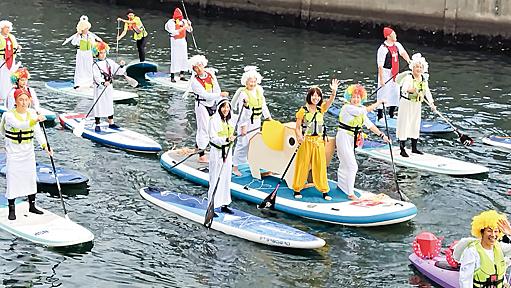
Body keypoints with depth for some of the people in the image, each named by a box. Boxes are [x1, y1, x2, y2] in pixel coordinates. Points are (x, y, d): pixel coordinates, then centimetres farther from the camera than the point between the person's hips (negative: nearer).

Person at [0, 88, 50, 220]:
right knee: (13, 179, -5)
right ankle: (12, 209, 4)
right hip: (13, 152, -5)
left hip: (28, 151, 5)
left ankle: (32, 206, 27)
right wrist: (35, 120, -51)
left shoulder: (32, 113, 0)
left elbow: (38, 132, -4)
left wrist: (45, 145, -18)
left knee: (31, 177, 12)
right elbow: (20, 125, -35)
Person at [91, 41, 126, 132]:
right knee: (99, 105, -3)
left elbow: (118, 71, 6)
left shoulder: (110, 62, 5)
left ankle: (111, 123, 24)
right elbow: (96, 77, -22)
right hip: (99, 88, -5)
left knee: (110, 104, 14)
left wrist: (121, 66, -14)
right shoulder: (95, 65, -10)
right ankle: (97, 125, 4)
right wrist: (103, 82, -37)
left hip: (109, 87, 5)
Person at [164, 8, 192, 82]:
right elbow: (173, 32, -21)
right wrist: (182, 28, -26)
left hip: (183, 41, 5)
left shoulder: (183, 21, 4)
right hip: (175, 42, -5)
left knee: (184, 58, 6)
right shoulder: (171, 22, -10)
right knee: (174, 59, -6)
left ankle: (181, 75, 15)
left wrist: (189, 25, -12)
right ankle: (172, 77, -1)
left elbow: (190, 30, 9)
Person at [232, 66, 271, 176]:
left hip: (257, 122, 7)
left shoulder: (259, 90, 3)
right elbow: (242, 112, -18)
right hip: (246, 122, -7)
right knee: (243, 143, -5)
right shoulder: (243, 94, -17)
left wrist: (268, 117, 15)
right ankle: (235, 167, 2)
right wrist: (243, 126, -19)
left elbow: (263, 105, 16)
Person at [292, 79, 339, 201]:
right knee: (302, 165, 4)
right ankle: (297, 189, 14)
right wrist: (299, 136, -23)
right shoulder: (303, 110, -4)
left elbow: (330, 101, -12)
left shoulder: (321, 109, 6)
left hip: (319, 141, 3)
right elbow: (297, 127, -3)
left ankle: (324, 191, 11)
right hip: (306, 141, -3)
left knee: (320, 166, 5)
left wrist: (334, 91, -31)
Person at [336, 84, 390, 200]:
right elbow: (366, 110, -25)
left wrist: (382, 135, 5)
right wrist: (378, 103, -12)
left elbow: (370, 124, 11)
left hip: (352, 140, 8)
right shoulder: (347, 108, -18)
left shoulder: (360, 111, 8)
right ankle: (350, 193, -7)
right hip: (344, 138, -8)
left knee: (344, 164, 23)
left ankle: (341, 185, 41)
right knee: (352, 166, -11)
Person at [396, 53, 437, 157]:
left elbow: (427, 92, 6)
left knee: (416, 125, 13)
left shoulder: (424, 79, 2)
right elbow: (403, 89, -33)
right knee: (404, 125, -5)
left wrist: (432, 104, -6)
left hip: (417, 104, 7)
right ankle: (402, 150, 0)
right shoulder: (408, 78, -18)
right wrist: (409, 90, -56)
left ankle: (414, 148, 26)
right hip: (406, 103, -7)